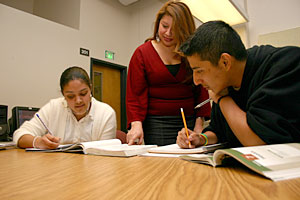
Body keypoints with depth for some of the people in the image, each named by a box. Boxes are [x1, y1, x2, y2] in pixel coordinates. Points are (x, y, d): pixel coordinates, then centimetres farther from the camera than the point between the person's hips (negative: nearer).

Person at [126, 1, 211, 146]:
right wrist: (136, 123, -18)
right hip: (156, 124, -2)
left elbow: (201, 90, 5)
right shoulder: (142, 53, 1)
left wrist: (199, 123, -3)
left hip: (189, 121, 2)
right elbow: (134, 94, -4)